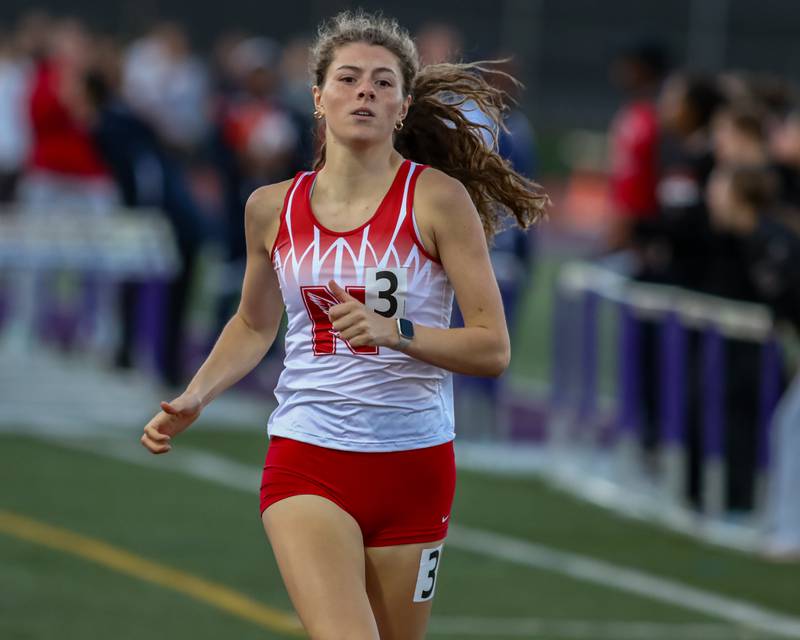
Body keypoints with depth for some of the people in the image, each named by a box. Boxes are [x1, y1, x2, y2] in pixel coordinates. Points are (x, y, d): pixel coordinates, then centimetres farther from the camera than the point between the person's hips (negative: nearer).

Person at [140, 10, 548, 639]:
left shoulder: (437, 198, -6)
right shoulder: (272, 209, 4)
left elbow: (493, 347, -8)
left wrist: (394, 332, -22)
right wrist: (193, 399, 8)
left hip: (413, 465, 0)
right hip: (306, 465, 1)